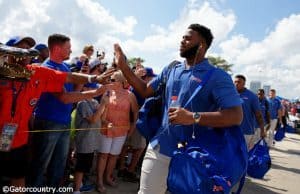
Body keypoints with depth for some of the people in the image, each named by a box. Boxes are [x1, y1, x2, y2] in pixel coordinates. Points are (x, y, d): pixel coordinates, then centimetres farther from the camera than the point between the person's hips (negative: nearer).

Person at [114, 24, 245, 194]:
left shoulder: (217, 77, -11)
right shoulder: (170, 70, 8)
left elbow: (236, 116, -20)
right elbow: (145, 91, 14)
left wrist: (193, 117, -29)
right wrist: (123, 66, 6)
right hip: (159, 150, 5)